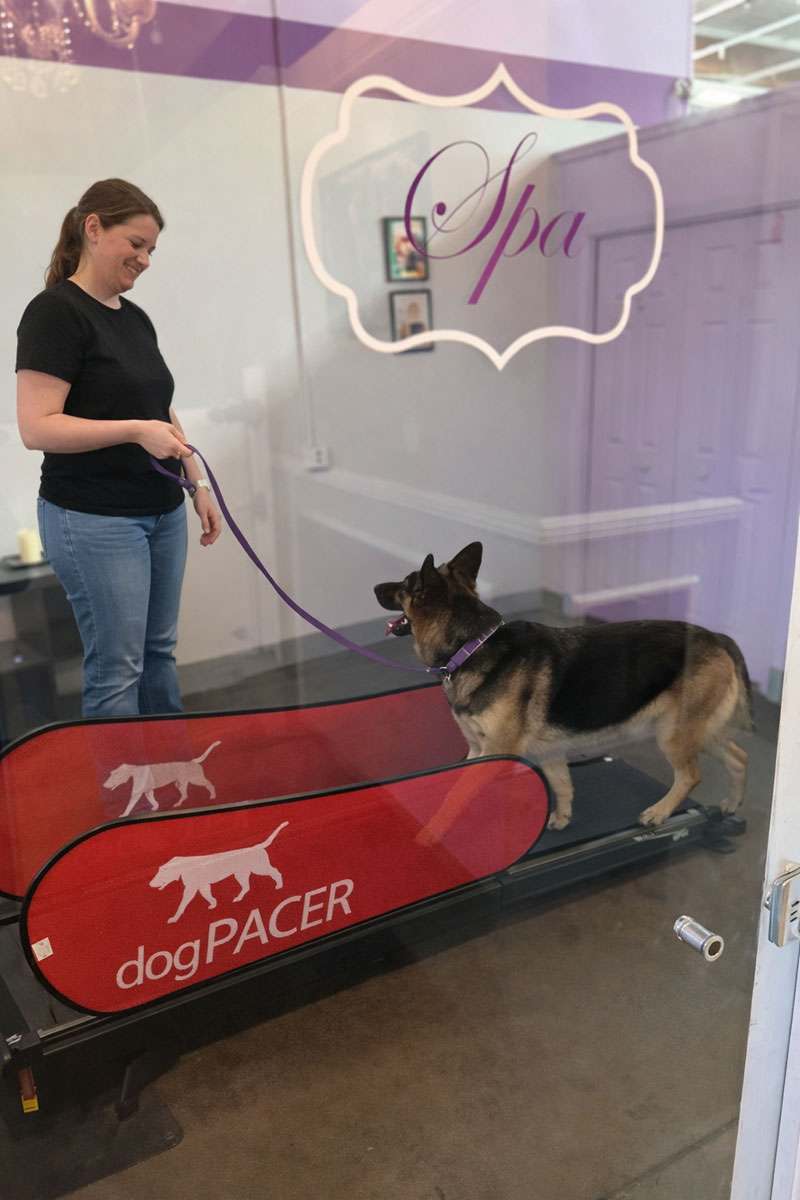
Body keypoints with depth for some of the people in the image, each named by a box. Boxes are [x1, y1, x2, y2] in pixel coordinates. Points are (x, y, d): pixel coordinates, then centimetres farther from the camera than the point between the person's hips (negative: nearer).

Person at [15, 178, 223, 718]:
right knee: (116, 667, 0)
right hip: (95, 521, -8)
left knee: (160, 650, 15)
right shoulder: (55, 312, -12)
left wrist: (199, 484, 13)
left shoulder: (137, 318, 12)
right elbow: (36, 428, -19)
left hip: (162, 513, 8)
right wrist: (135, 431, -24)